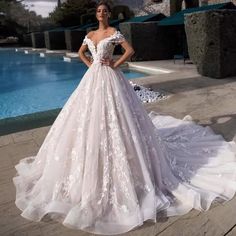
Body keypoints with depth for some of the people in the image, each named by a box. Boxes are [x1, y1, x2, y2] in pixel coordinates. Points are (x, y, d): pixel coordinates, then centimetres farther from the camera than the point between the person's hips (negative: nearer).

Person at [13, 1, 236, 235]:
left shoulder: (113, 32, -2)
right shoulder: (90, 34, 15)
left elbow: (130, 49, -8)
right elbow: (81, 52, 27)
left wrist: (115, 64, -11)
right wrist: (89, 64, 11)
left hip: (108, 78, -6)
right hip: (92, 78, 7)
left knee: (111, 117, -7)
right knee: (90, 117, 10)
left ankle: (115, 165, 7)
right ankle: (91, 159, 29)